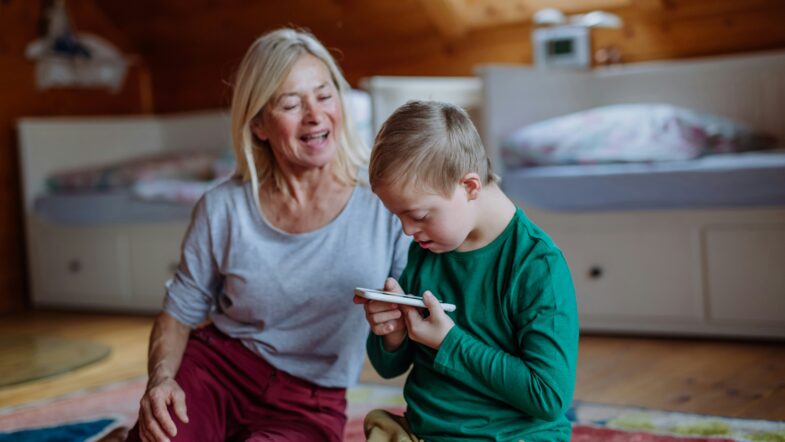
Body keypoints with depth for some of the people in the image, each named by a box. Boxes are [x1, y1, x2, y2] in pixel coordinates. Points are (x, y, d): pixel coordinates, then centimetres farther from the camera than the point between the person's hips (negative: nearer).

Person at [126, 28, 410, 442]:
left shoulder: (382, 199, -8)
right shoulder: (222, 209, -3)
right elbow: (179, 313, 6)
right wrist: (161, 378, -13)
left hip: (309, 403, -1)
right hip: (216, 365, 1)